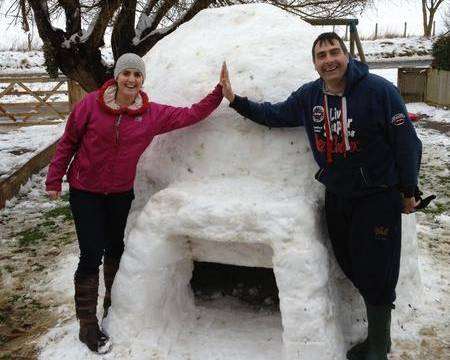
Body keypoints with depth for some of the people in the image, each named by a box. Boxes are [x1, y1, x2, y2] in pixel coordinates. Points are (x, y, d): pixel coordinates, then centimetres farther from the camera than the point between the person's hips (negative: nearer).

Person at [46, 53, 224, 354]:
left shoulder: (153, 114, -8)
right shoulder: (92, 104, -14)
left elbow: (190, 115, -3)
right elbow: (68, 142, -5)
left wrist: (219, 92, -12)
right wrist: (54, 179, -2)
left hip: (121, 193, 3)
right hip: (85, 192, -3)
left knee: (115, 249, 17)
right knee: (91, 256, -4)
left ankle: (112, 305, 41)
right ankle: (87, 325, 13)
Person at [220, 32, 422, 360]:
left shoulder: (378, 90, -16)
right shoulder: (308, 96, 1)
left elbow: (406, 142, -11)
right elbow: (273, 115, 15)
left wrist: (408, 191, -8)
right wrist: (234, 99, 5)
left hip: (378, 197, -5)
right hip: (337, 197, 6)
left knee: (375, 272, 0)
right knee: (351, 267, 14)